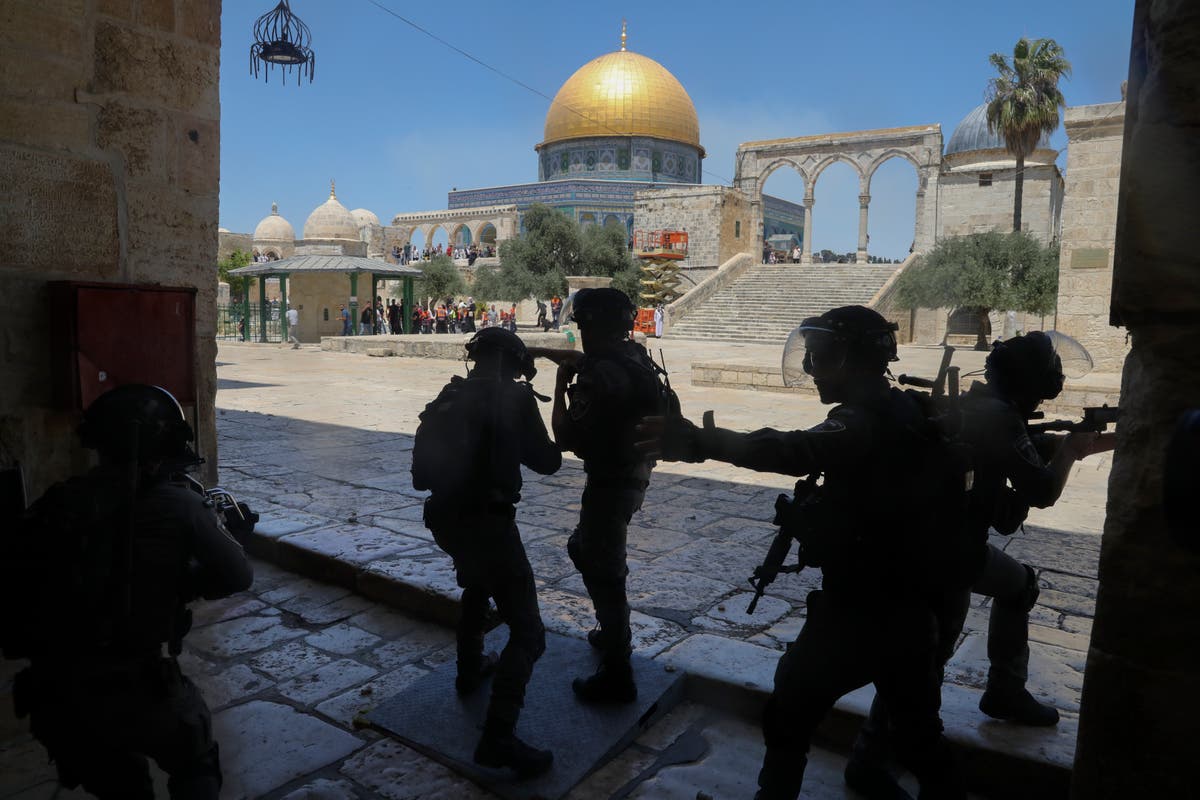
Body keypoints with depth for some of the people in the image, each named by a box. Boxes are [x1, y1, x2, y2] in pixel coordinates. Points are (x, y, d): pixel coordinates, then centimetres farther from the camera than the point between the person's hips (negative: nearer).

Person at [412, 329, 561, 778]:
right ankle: (497, 737, -11)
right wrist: (551, 447, 19)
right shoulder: (513, 397, -9)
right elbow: (546, 462, -3)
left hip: (445, 517, 8)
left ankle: (470, 669, 49)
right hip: (487, 521, -8)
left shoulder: (450, 397, 9)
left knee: (476, 587, 36)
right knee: (527, 630, -4)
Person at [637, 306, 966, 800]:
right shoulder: (911, 415, 5)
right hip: (914, 610, 8)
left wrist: (701, 441, -57)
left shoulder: (863, 423, -22)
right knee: (921, 736, 23)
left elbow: (798, 451, -44)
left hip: (855, 613, -8)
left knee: (789, 718, 15)